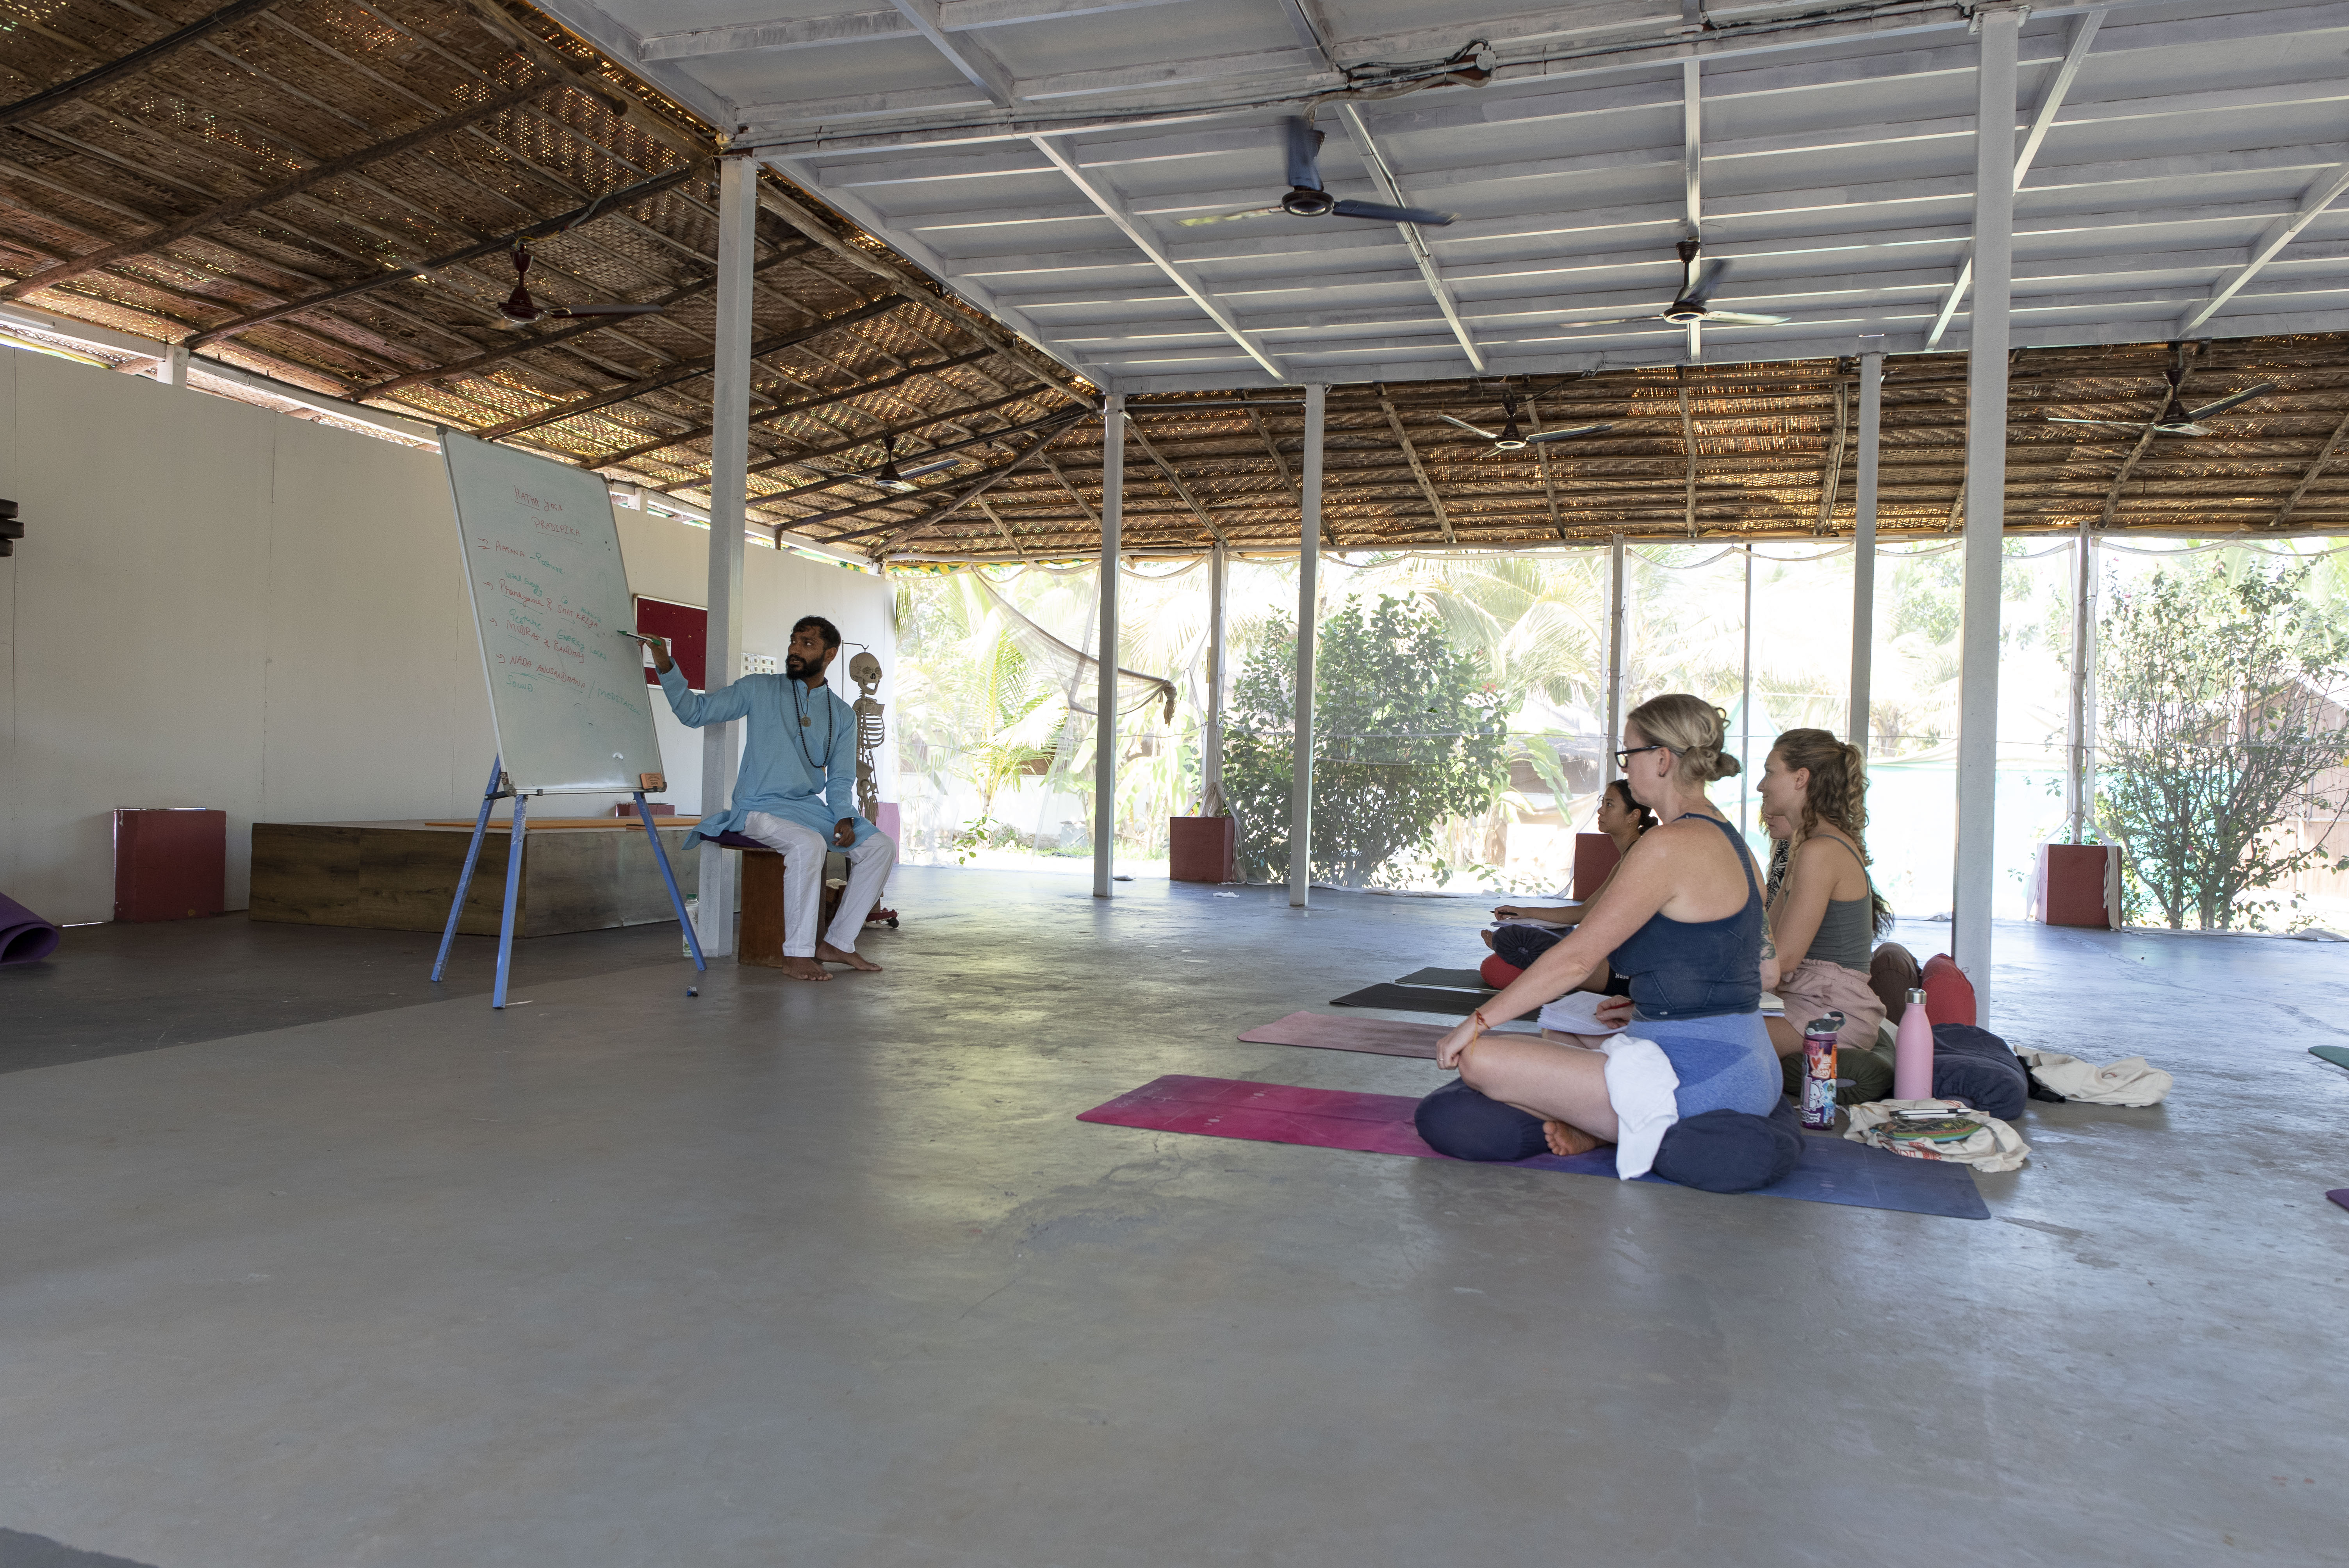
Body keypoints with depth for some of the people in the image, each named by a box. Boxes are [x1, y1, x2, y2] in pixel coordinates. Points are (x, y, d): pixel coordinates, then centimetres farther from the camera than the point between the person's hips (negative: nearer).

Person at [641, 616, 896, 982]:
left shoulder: (842, 715, 12)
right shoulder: (759, 690, 3)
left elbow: (841, 778, 10)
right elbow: (695, 712, 0)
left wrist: (844, 818, -8)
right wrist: (666, 668, -14)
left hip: (811, 807, 5)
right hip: (759, 808, -5)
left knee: (881, 846, -11)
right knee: (808, 844, -35)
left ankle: (837, 943, -4)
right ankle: (797, 954, -26)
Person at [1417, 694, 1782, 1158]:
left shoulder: (1671, 845, -17)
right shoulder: (1731, 841, 12)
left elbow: (1576, 957, -17)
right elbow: (1767, 970, 19)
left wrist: (1479, 1021, -10)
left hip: (1701, 1082, -10)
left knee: (1481, 1060, -15)